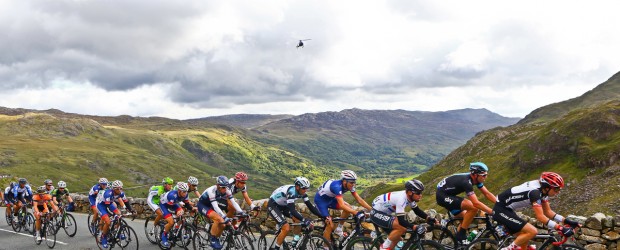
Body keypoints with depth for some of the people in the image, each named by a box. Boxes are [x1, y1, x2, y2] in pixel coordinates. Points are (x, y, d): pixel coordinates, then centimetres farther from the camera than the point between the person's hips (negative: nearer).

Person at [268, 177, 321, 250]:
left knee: (298, 220, -11)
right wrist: (304, 220, -46)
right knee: (286, 228, -21)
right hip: (273, 205, -8)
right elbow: (292, 210, -39)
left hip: (283, 205, 8)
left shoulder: (301, 192, -10)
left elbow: (310, 205, -10)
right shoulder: (291, 192, -34)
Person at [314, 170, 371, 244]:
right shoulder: (337, 186, -37)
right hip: (321, 200, -7)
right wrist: (357, 213, -51)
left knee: (348, 207, -14)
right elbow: (342, 205, -45)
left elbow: (359, 200, -13)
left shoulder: (349, 186, -15)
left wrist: (372, 210, -22)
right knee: (330, 225, -13)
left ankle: (339, 229, 2)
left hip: (330, 199, 7)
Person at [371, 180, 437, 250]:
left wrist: (428, 218, -8)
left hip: (384, 213, 10)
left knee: (396, 238, 8)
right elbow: (401, 221, -34)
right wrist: (415, 227, -43)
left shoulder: (409, 197, -5)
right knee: (402, 228, -24)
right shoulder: (401, 199, -31)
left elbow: (417, 210, 7)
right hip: (376, 213, -10)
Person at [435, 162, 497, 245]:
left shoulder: (476, 179, -2)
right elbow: (476, 203, -33)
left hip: (448, 195, 10)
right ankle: (461, 235, -11)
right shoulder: (466, 182, -29)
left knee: (465, 217, 11)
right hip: (442, 196, -10)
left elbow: (487, 194, 3)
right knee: (473, 207, -22)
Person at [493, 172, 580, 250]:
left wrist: (567, 221, 1)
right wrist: (561, 229, -29)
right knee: (532, 231, -17)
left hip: (507, 210, 10)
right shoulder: (535, 191, -25)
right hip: (501, 210, -10)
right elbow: (540, 217, -28)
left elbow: (548, 212, 10)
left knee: (524, 241, 12)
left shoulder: (543, 190, 3)